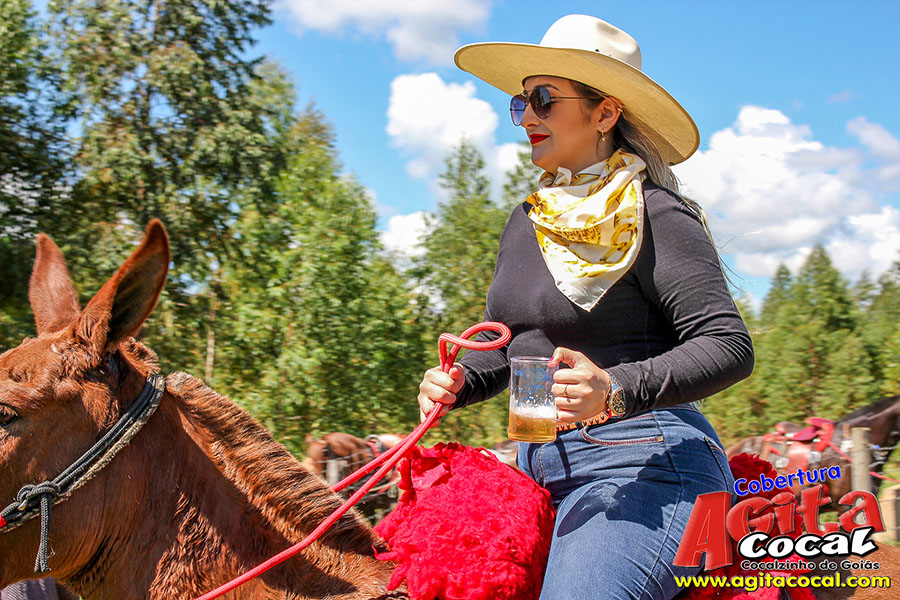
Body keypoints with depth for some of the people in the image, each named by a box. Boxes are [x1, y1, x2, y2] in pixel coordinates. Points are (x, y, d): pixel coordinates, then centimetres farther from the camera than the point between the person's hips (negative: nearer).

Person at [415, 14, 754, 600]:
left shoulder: (655, 216, -7)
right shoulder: (528, 220, 16)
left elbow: (730, 345, -14)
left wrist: (618, 389, -28)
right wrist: (457, 381, 3)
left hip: (640, 461, -7)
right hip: (538, 462, 8)